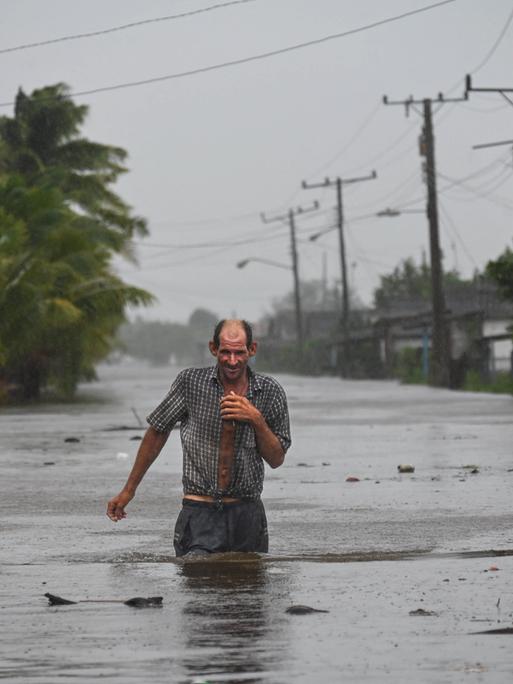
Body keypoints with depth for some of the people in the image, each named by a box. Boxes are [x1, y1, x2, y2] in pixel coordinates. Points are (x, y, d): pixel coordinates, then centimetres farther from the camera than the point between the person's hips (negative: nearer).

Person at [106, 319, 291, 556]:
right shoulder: (191, 381, -2)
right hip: (200, 512, -2)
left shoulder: (269, 392, 2)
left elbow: (276, 459, 6)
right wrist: (128, 490, 12)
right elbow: (157, 432, 9)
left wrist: (256, 419, -11)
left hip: (248, 513, 2)